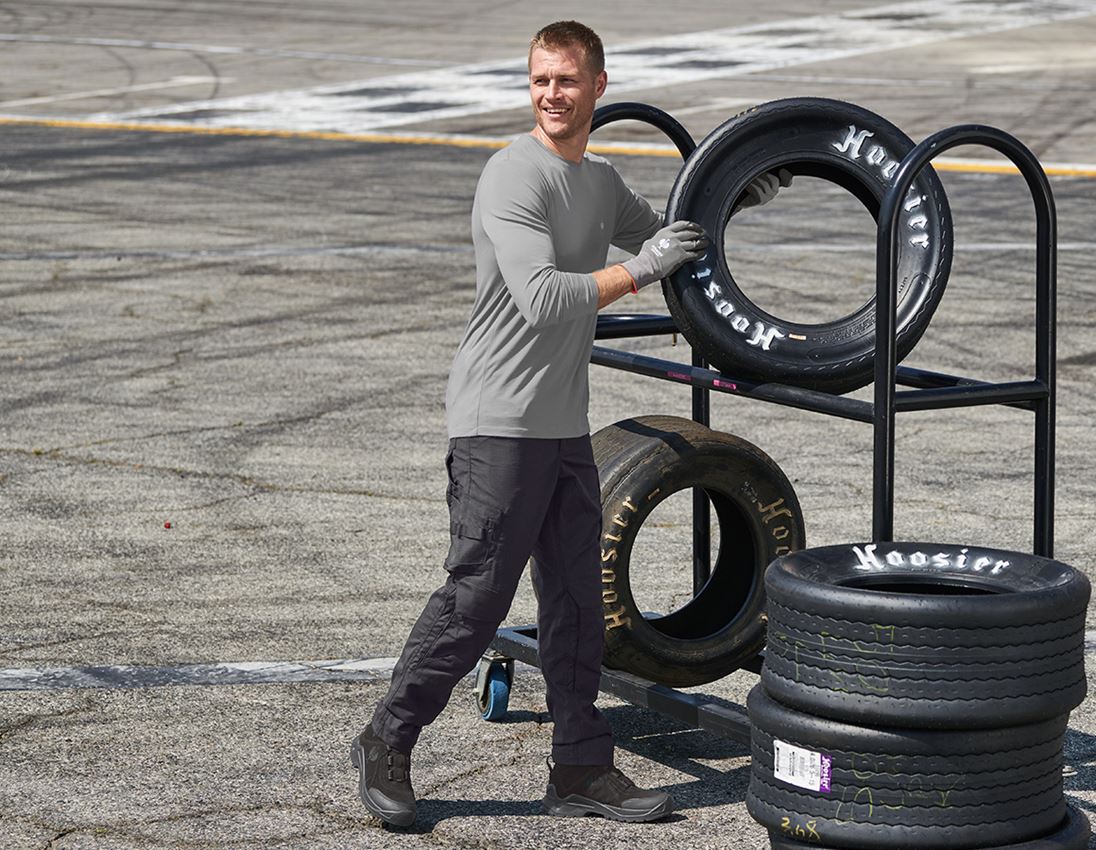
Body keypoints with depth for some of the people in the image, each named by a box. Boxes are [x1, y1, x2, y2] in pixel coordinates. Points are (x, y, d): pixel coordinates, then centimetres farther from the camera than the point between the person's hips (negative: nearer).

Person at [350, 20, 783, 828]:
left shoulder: (602, 181, 14)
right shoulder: (515, 177, -13)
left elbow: (659, 232, 37)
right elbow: (543, 300, -24)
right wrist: (640, 270, -18)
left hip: (566, 426, 8)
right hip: (500, 425, -8)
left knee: (577, 604, 9)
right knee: (476, 599, -6)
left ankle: (582, 769, 16)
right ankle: (387, 743, 8)